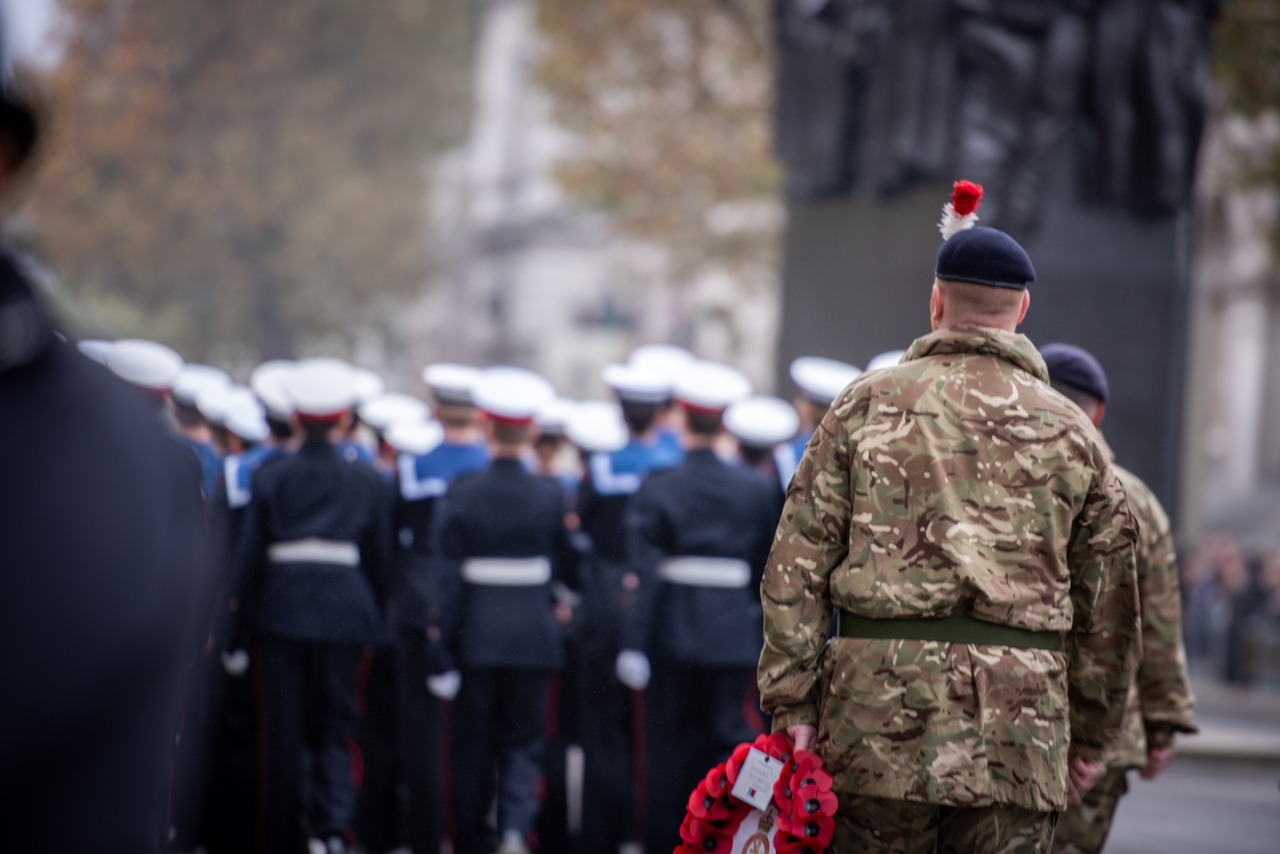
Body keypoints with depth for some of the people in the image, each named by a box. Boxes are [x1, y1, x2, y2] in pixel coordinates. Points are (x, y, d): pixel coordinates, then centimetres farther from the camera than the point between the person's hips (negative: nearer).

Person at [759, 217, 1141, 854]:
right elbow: (1108, 605, 13)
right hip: (1019, 728, 1)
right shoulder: (1071, 431, 11)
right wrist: (1090, 732, 21)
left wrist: (791, 702, 1)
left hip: (880, 709, -1)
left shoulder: (868, 403, 7)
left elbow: (798, 560, 1)